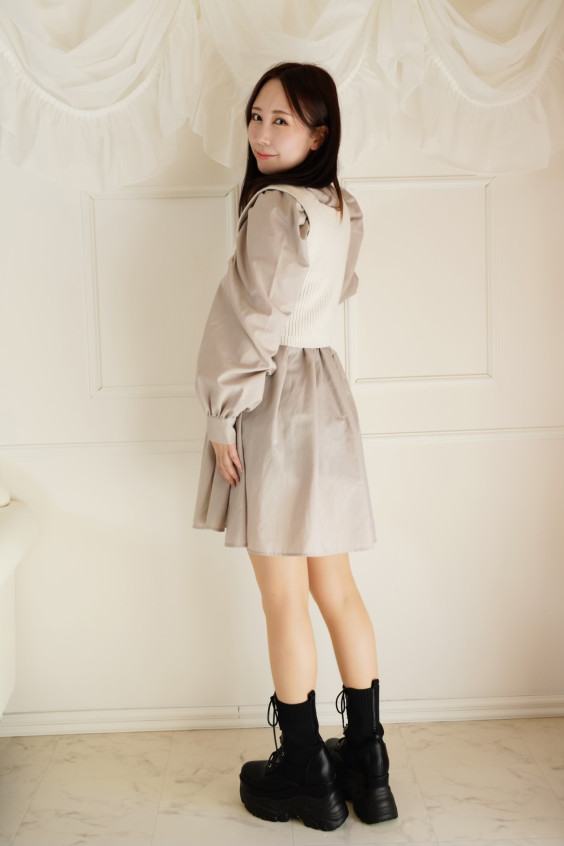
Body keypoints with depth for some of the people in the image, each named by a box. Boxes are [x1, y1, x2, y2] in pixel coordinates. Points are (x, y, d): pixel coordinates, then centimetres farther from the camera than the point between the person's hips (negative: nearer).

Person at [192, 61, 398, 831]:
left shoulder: (274, 208, -14)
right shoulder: (341, 209, 11)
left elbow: (252, 324, -16)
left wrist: (221, 418, -10)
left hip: (274, 406, -8)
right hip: (327, 397, 8)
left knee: (285, 599, 2)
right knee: (336, 589, 12)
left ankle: (306, 776, 16)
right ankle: (367, 768, 21)